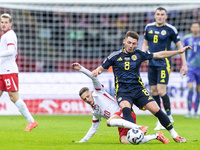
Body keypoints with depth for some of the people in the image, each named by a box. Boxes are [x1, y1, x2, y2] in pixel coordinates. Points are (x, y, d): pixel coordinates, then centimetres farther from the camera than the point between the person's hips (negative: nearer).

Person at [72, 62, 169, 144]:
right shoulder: (95, 112, 25)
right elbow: (94, 127, 35)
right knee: (124, 141, -20)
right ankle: (156, 136, -6)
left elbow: (94, 77, -6)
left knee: (109, 121, -36)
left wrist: (81, 69, -14)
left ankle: (140, 128, -40)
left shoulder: (98, 92, 6)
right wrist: (83, 141, 34)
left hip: (124, 112, -7)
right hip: (121, 123, 7)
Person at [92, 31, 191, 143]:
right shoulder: (115, 56, 1)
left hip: (138, 89, 2)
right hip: (122, 91, -2)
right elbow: (102, 68, 8)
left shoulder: (139, 54, 6)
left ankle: (174, 135, 7)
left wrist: (180, 51, 10)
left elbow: (159, 55, 11)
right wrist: (96, 71, -16)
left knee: (156, 110, -8)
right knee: (126, 108, -34)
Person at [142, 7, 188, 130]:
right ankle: (160, 120, 10)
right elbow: (145, 43, 21)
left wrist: (184, 64, -2)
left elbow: (179, 46, 0)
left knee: (161, 91, -14)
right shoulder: (149, 27, 8)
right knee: (153, 91, 2)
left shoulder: (170, 29, -5)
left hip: (164, 63, -5)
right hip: (152, 63, 5)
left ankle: (169, 116, 5)